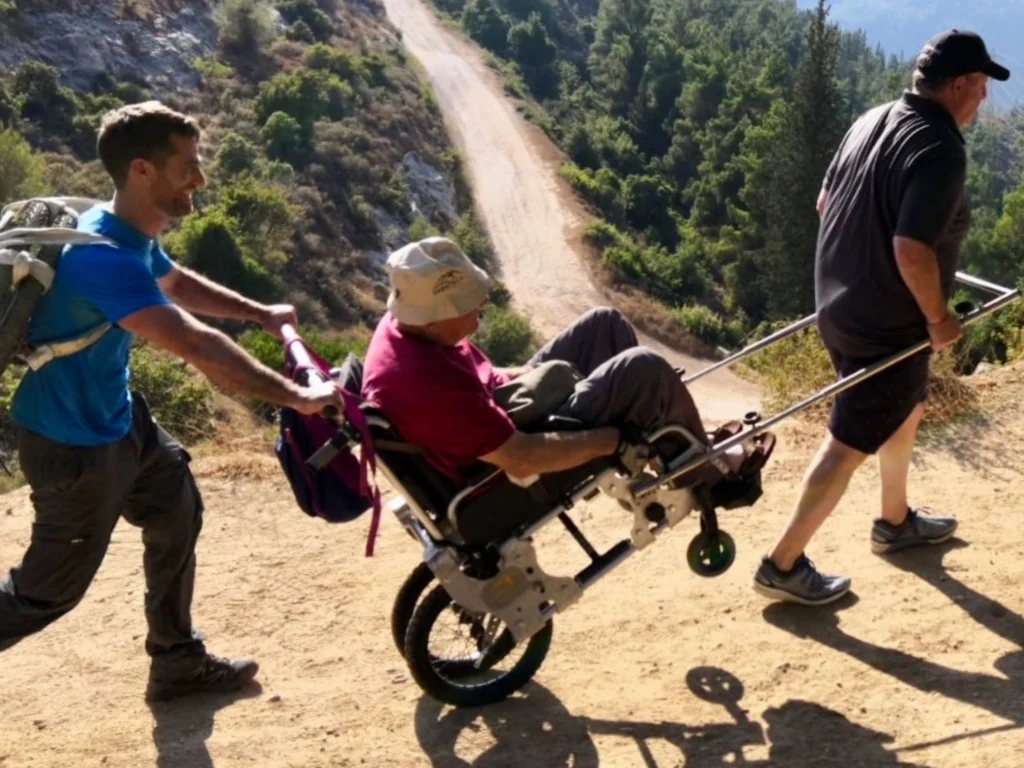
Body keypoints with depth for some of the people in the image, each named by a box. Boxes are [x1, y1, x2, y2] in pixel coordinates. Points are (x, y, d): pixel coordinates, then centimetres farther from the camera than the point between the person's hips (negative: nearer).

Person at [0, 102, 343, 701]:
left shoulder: (132, 234, -1)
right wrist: (295, 397, -35)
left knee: (177, 516, 20)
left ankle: (179, 664, 35)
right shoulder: (105, 256, -33)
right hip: (74, 443, -10)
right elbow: (197, 345, -40)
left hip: (117, 415, 10)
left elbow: (178, 283, 21)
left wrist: (261, 314, 19)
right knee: (52, 586, 5)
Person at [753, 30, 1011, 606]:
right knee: (851, 444, 0)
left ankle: (896, 521, 43)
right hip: (887, 325, -9)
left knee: (907, 410, 27)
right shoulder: (941, 150, -23)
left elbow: (825, 203, 13)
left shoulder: (873, 121, 4)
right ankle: (784, 565, 7)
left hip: (841, 304, 9)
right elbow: (911, 249, -30)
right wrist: (938, 319, -16)